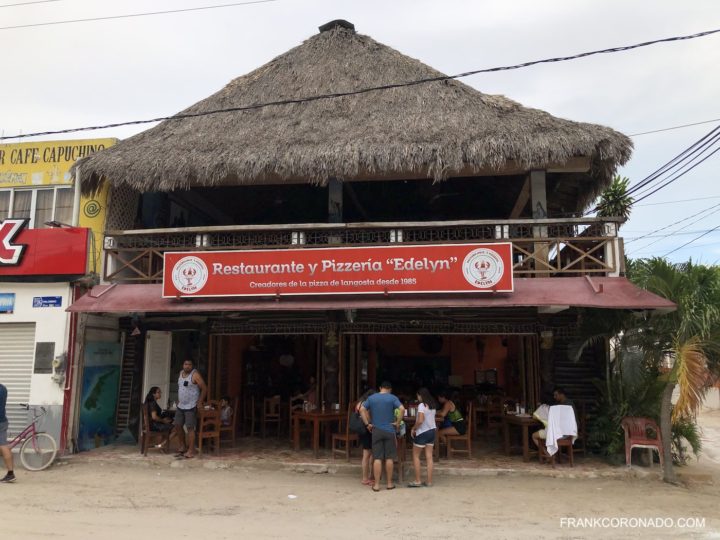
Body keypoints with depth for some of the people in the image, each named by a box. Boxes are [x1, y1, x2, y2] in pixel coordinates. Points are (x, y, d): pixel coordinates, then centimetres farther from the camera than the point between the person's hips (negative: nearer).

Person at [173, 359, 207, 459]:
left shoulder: (195, 375, -13)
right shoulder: (181, 373, 9)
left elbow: (204, 389, -13)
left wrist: (199, 402, -14)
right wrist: (178, 400, 16)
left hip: (191, 406, -8)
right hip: (180, 406, 8)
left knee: (190, 428, -7)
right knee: (177, 425, 10)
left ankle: (191, 451, -1)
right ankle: (183, 446, 26)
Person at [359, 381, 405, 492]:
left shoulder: (371, 398, 5)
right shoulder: (392, 398, -3)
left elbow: (362, 409, -1)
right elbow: (402, 409, -16)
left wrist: (367, 424, 0)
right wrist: (397, 422, -7)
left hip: (376, 431, 1)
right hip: (389, 431, -1)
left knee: (377, 458, 3)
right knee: (389, 458, 7)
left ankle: (376, 484, 4)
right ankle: (389, 483, 14)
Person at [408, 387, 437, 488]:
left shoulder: (422, 405, -15)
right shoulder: (433, 405, 8)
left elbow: (420, 420, -23)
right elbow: (430, 418, 10)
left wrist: (413, 429, -11)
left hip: (422, 433, -7)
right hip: (432, 431, 7)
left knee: (415, 456, 5)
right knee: (429, 457, 8)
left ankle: (417, 481, 6)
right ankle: (429, 481, 10)